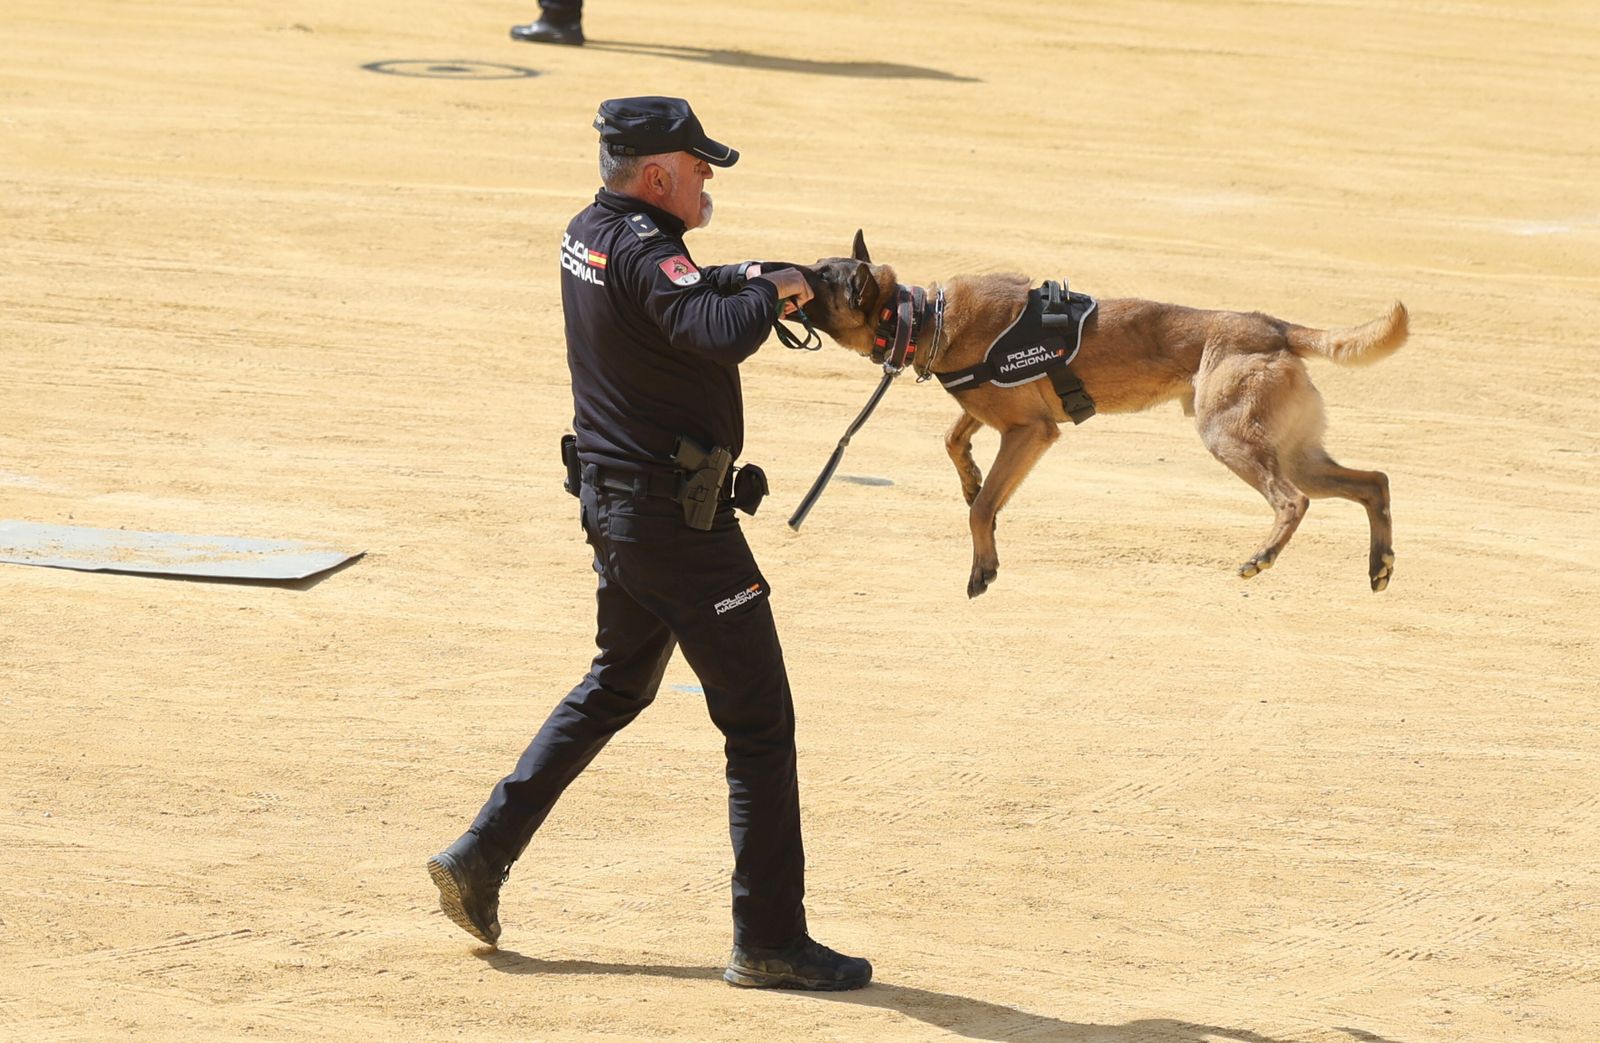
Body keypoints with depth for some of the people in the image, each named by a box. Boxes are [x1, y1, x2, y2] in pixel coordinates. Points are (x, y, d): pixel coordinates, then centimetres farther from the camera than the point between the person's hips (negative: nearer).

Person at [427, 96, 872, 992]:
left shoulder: (589, 235, 8)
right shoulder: (644, 248, -21)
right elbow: (720, 336, -37)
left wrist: (735, 280, 10)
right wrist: (767, 292, -17)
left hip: (613, 504, 10)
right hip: (678, 521, -10)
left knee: (615, 689, 27)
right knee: (759, 720, -2)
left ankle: (481, 859, 25)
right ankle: (771, 943, 1)